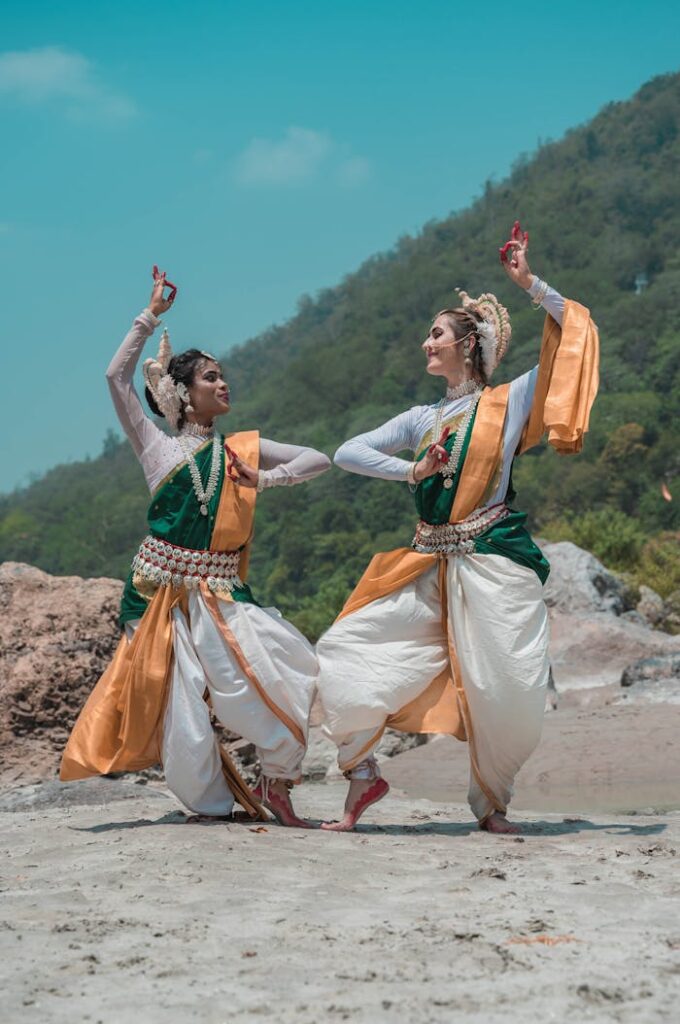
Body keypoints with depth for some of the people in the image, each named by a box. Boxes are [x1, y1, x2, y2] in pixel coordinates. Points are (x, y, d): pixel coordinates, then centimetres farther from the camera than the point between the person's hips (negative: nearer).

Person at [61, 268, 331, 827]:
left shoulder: (241, 449, 13)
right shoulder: (157, 446, 6)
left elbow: (319, 459, 13)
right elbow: (117, 376, -3)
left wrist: (264, 479, -1)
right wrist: (152, 315, -2)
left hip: (222, 594, 2)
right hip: (164, 592, -2)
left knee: (289, 680, -15)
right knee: (182, 717, -3)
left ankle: (275, 782, 3)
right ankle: (212, 802, 18)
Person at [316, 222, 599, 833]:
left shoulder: (508, 402, 4)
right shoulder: (422, 420, 17)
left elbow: (575, 333, -3)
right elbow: (347, 454, 11)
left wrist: (527, 282, -5)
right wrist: (412, 471, -2)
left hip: (494, 562, -5)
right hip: (431, 568, 5)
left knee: (503, 694, -8)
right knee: (344, 654, -4)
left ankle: (492, 804, 15)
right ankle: (362, 773, 9)